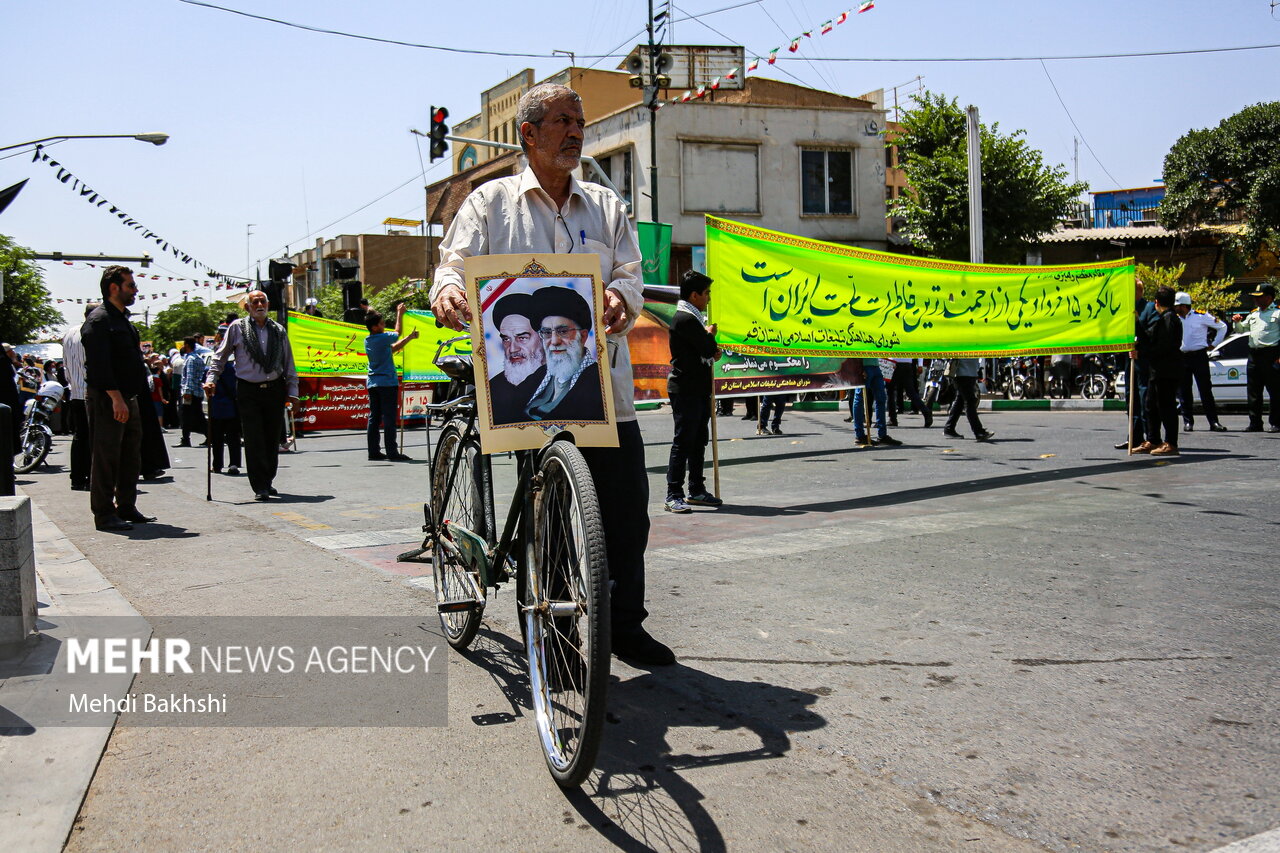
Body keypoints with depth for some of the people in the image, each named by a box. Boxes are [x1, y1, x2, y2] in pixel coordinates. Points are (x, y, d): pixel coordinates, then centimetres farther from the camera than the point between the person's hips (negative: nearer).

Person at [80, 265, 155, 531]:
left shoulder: (122, 318, 19)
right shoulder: (99, 320, -12)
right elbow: (99, 365, -20)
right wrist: (116, 397, -24)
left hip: (127, 399, 10)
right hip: (107, 400, -10)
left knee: (131, 456, 13)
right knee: (106, 457, -5)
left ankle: (127, 508, 22)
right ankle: (104, 515, 1)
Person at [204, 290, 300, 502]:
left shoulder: (279, 331, 11)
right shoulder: (237, 328, 3)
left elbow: (289, 365, 14)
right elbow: (220, 357, 7)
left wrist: (292, 391, 10)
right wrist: (211, 379, -5)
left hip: (275, 390, 3)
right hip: (248, 391, -3)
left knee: (272, 440, 7)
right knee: (254, 441, -7)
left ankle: (267, 481, 22)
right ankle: (260, 487, -5)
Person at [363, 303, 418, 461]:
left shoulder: (368, 341, 11)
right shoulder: (383, 338, -12)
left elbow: (393, 348, 18)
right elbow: (397, 332, 9)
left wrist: (409, 337, 21)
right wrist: (400, 313, 20)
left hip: (372, 384, 8)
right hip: (387, 382, -8)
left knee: (374, 418, 8)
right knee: (389, 418, -6)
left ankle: (373, 452, 9)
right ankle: (392, 452, -5)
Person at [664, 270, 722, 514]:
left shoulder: (693, 318, 19)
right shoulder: (685, 319, -15)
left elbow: (707, 352, 24)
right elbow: (708, 348, -18)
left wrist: (712, 351, 2)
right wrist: (711, 333, 2)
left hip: (698, 389, 10)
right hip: (685, 390, -10)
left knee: (699, 441, 13)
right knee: (683, 441, -9)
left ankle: (696, 491, 21)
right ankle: (673, 495, -6)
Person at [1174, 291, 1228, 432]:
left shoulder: (1201, 316, -4)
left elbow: (1222, 326, 7)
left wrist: (1213, 344, 6)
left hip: (1199, 357, -4)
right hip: (1181, 357, 4)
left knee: (1206, 390, -5)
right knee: (1183, 392, 4)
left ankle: (1214, 422, -3)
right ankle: (1188, 422, 12)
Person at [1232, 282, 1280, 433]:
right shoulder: (1253, 314, 19)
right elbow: (1241, 329, 30)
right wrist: (1237, 322, 8)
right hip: (1254, 355, 7)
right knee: (1254, 392, 7)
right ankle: (1255, 423, 13)